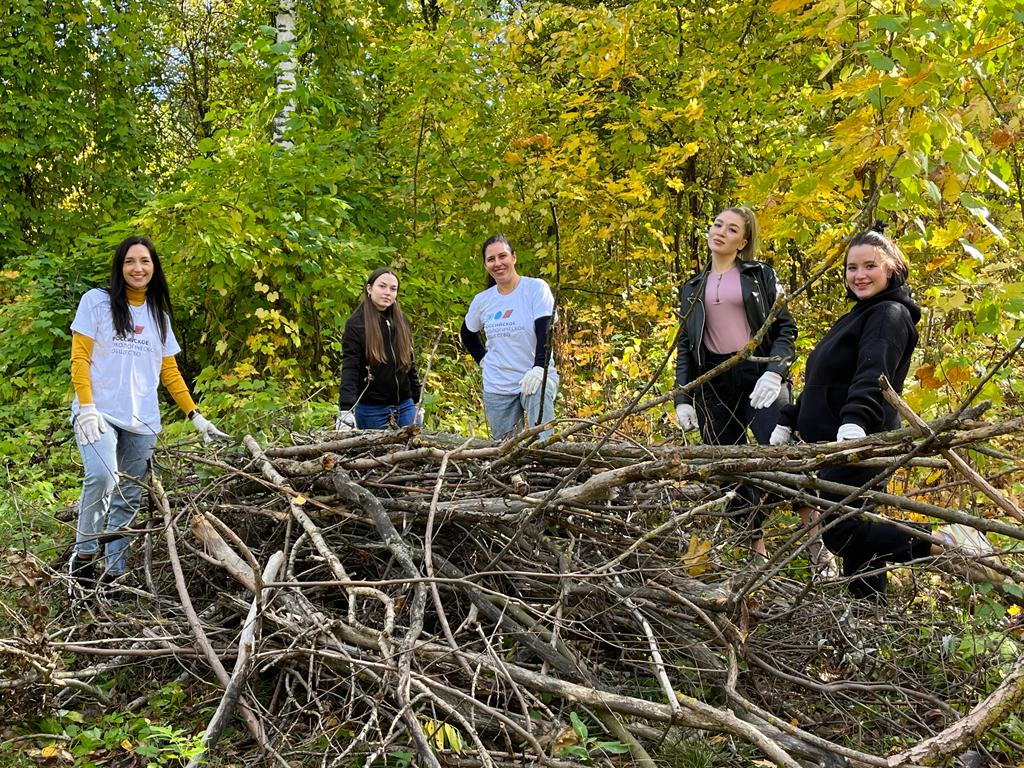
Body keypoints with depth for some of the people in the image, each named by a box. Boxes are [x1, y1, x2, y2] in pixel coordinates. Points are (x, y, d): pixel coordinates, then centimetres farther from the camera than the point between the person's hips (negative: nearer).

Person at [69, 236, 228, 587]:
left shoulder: (159, 315, 16)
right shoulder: (97, 301, 4)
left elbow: (170, 372, 18)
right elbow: (80, 358, -1)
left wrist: (195, 415, 12)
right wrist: (87, 407, -13)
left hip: (142, 421, 4)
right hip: (99, 414, -4)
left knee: (128, 499, 3)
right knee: (102, 477, -27)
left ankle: (114, 572, 8)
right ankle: (83, 555, -14)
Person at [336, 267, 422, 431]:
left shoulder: (401, 321, 8)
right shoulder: (356, 324, -9)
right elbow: (349, 369, -18)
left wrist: (418, 402, 14)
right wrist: (345, 409, -30)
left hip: (405, 406, 5)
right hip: (371, 410, -5)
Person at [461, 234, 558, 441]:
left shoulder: (536, 288, -5)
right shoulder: (482, 300, 7)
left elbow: (546, 331, -15)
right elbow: (467, 333, 26)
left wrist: (539, 367, -29)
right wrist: (482, 359, 12)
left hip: (535, 379, -5)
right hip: (496, 387, 5)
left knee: (541, 439, -28)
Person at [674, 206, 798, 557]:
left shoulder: (761, 275, 8)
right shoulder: (693, 287, 17)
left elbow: (785, 328, 2)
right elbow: (684, 345, 17)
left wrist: (774, 373, -14)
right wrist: (682, 399, 8)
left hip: (758, 375, -3)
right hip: (713, 383, 4)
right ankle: (756, 548, 12)